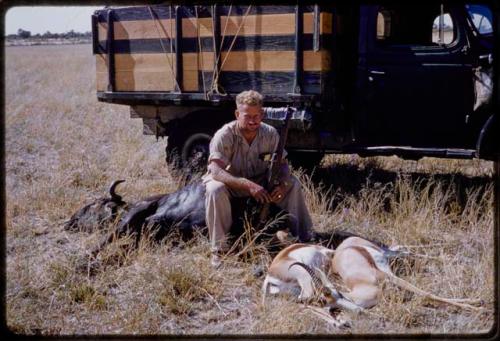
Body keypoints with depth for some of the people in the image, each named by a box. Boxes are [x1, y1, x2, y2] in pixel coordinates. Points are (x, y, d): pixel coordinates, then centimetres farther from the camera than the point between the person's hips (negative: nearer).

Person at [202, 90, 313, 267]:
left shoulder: (270, 134, -10)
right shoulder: (224, 136, -24)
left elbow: (283, 165, -5)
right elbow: (216, 172, -35)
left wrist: (282, 184, -31)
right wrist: (248, 185, -47)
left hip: (260, 183, 4)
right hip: (230, 184, -4)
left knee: (292, 183, -14)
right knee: (215, 190, -38)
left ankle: (302, 238, -3)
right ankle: (219, 249, -29)